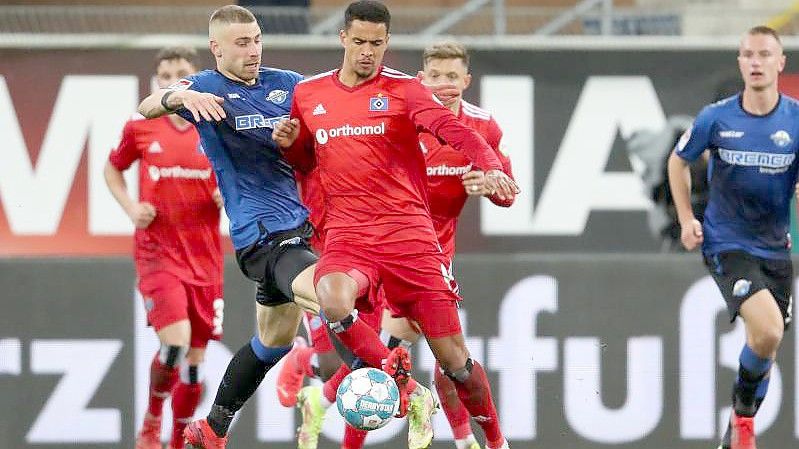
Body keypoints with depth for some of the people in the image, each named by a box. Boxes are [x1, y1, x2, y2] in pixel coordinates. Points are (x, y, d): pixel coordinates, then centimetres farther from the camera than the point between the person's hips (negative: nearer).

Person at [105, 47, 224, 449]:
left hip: (204, 257, 2)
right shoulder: (140, 129, -1)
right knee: (175, 341, -21)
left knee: (194, 357, 6)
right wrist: (131, 208, 0)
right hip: (157, 253, -2)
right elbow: (112, 169, 17)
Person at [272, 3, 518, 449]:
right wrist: (288, 140, 3)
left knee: (454, 359, -2)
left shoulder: (403, 90, -2)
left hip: (408, 233, -2)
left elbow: (452, 127, -19)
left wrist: (490, 166, -38)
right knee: (333, 303, -34)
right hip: (347, 235, 2)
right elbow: (302, 153, 27)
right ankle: (400, 384, -10)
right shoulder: (309, 94, 11)